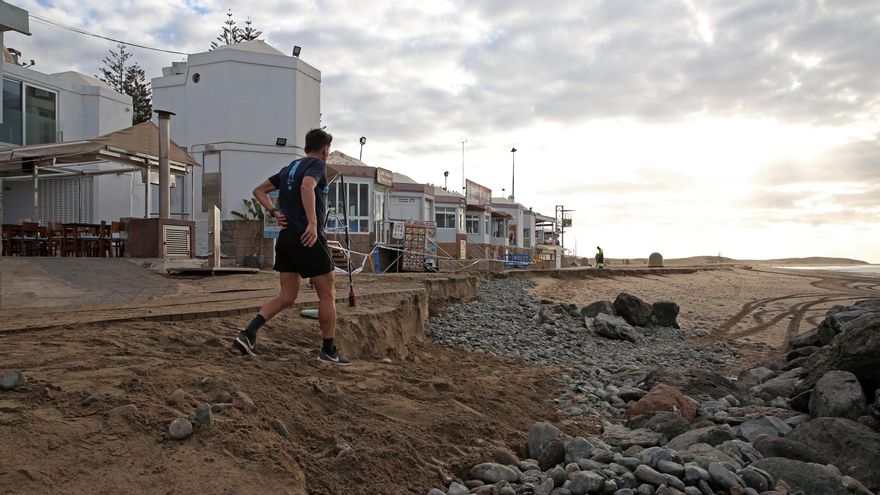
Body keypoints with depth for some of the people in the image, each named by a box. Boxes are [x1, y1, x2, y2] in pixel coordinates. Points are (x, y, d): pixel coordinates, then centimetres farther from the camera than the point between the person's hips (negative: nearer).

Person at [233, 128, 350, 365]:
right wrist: (313, 224, -32)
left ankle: (248, 333, -3)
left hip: (286, 238, 8)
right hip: (309, 239, -8)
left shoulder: (289, 168, 19)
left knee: (287, 296, 10)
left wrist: (274, 212, 9)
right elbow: (307, 187, -28)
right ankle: (328, 350, 10)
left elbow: (259, 191, 21)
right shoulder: (317, 164, -6)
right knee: (327, 294, 4)